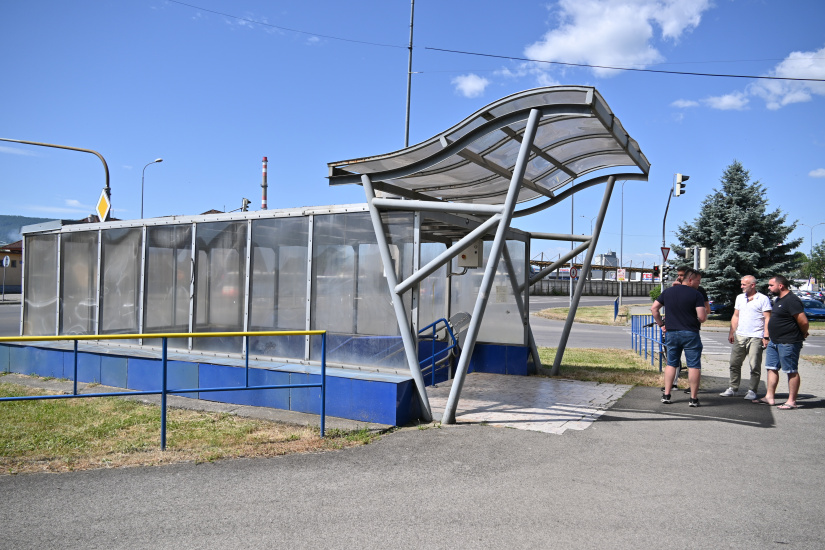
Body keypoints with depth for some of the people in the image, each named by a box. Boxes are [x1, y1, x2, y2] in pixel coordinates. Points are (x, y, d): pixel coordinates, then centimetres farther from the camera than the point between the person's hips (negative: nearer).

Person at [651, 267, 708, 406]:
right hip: (690, 334, -4)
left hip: (671, 333, 4)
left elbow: (654, 308, 8)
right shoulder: (696, 294, -9)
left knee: (671, 364, 13)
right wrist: (705, 313, 7)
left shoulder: (668, 292, 7)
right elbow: (702, 317, -15)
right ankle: (693, 398, 5)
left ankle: (666, 395, 13)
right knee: (694, 366, 3)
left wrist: (661, 324, 12)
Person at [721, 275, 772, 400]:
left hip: (756, 337, -5)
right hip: (739, 336, 5)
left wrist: (766, 336, -12)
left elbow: (767, 319, -5)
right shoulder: (740, 298, 15)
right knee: (734, 363, 6)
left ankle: (752, 391, 6)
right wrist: (731, 333, 14)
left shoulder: (763, 299, -2)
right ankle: (733, 388, 16)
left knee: (755, 365, -2)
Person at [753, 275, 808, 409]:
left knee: (792, 372, -1)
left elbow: (803, 321, -20)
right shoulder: (778, 299, 14)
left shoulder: (791, 300, -18)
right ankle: (770, 397, 18)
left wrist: (803, 335, -4)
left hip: (788, 343, -10)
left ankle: (792, 401, 5)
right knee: (771, 368, 12)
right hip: (774, 342, 10)